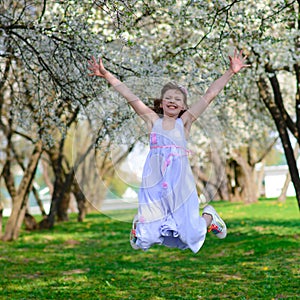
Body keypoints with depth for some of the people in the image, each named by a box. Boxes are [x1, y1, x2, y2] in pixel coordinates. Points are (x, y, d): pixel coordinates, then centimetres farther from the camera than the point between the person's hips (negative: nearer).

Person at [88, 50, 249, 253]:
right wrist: (107, 75, 5)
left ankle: (209, 217, 36)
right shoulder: (153, 120, 9)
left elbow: (210, 94, 2)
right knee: (145, 241, 1)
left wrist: (231, 72, -2)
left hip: (179, 183, 0)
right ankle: (140, 222, 36)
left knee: (191, 237, 4)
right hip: (154, 183, 1)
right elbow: (130, 96, 6)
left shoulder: (185, 121, 7)